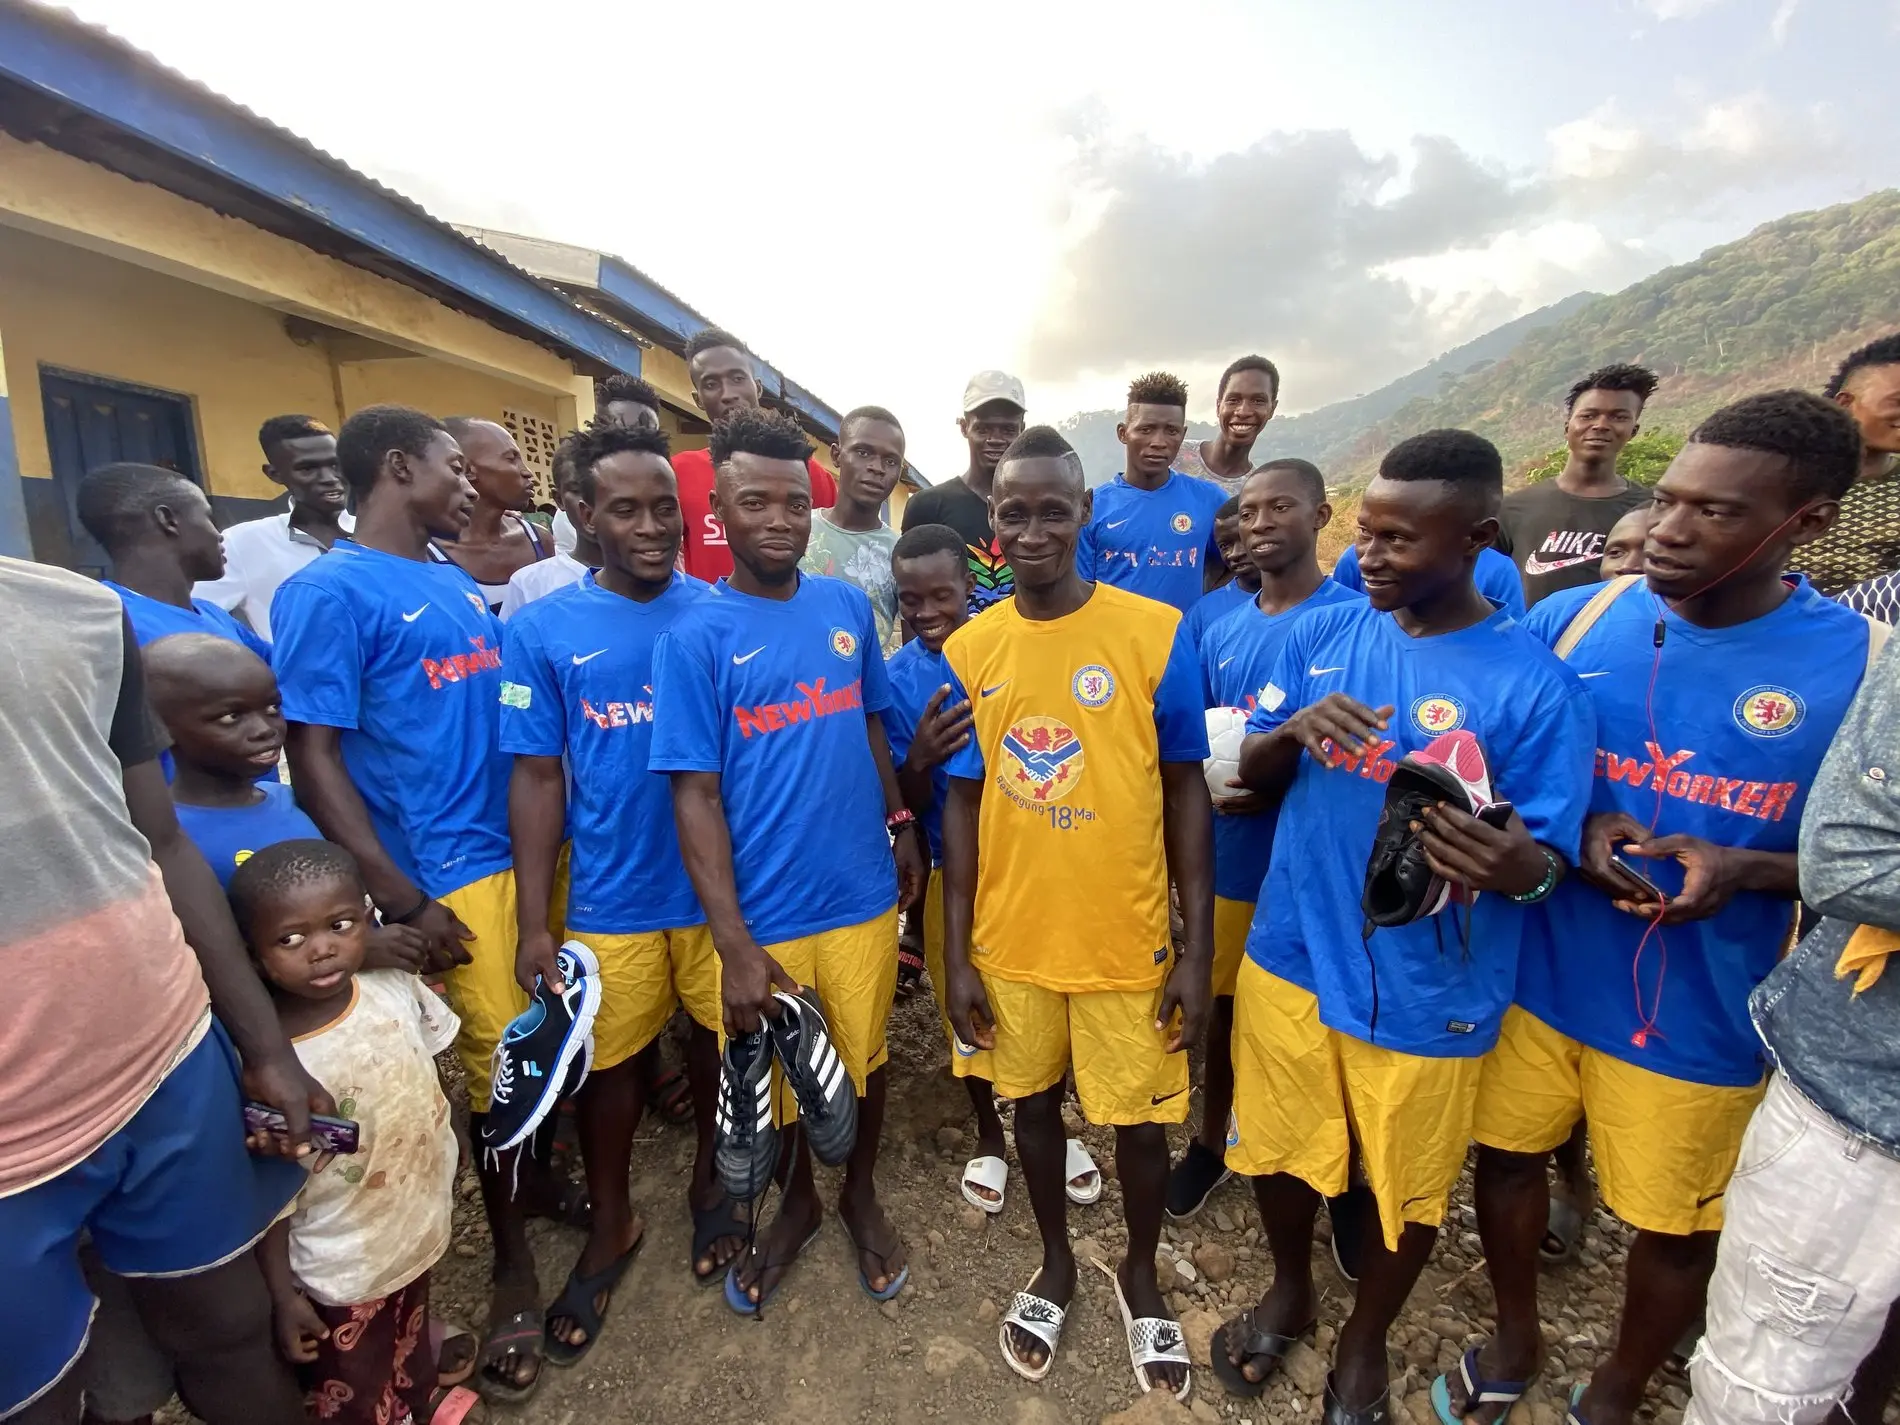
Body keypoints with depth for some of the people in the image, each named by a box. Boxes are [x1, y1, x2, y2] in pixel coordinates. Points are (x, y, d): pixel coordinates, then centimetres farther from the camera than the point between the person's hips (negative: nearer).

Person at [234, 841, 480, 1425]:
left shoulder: (397, 989, -19)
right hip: (340, 1272, -4)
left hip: (419, 1225, 4)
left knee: (411, 1336, 33)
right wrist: (282, 1294, -11)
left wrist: (446, 1174, 9)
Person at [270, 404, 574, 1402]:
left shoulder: (460, 587, 12)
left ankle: (532, 1174, 41)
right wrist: (402, 900, -15)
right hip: (452, 876, -6)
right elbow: (313, 760, -12)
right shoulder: (328, 592, -10)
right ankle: (513, 1259, 28)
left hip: (527, 853, 6)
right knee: (497, 1057, 6)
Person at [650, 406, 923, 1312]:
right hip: (765, 914, -2)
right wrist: (733, 946, -16)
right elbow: (696, 797, -12)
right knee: (778, 1074, 19)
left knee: (864, 1057, 19)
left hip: (864, 896, 3)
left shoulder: (848, 607, 0)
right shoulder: (695, 636, -10)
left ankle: (861, 1195, 48)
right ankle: (797, 1201, 48)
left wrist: (901, 822, 7)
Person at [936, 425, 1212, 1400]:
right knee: (1033, 1101, 21)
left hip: (1126, 942, -2)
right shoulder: (968, 650, -3)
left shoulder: (1156, 633, -9)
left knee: (1139, 1120, 16)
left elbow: (1186, 793, -4)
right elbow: (961, 807, 1)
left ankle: (1141, 1276, 47)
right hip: (1010, 941, 2)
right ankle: (1055, 1263, 49)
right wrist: (956, 955, 0)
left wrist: (1197, 948, -5)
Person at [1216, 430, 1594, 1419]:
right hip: (1290, 956, 3)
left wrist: (1517, 868, -34)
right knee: (1279, 1149, 20)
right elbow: (1251, 774, 2)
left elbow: (1548, 855, -11)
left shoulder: (1534, 682, -13)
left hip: (1425, 993, -2)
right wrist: (1294, 730, -20)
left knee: (1406, 1186, 19)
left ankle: (1365, 1340, 50)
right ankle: (1289, 1291, 52)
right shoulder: (1321, 635, -2)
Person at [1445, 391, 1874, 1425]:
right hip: (1535, 975, 2)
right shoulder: (1569, 621, -8)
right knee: (1507, 1155, 18)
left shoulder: (1864, 668, -12)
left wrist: (1746, 870, -22)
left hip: (1699, 1016, -1)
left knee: (1676, 1221, 18)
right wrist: (1573, 836, -17)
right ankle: (1516, 1336, 48)